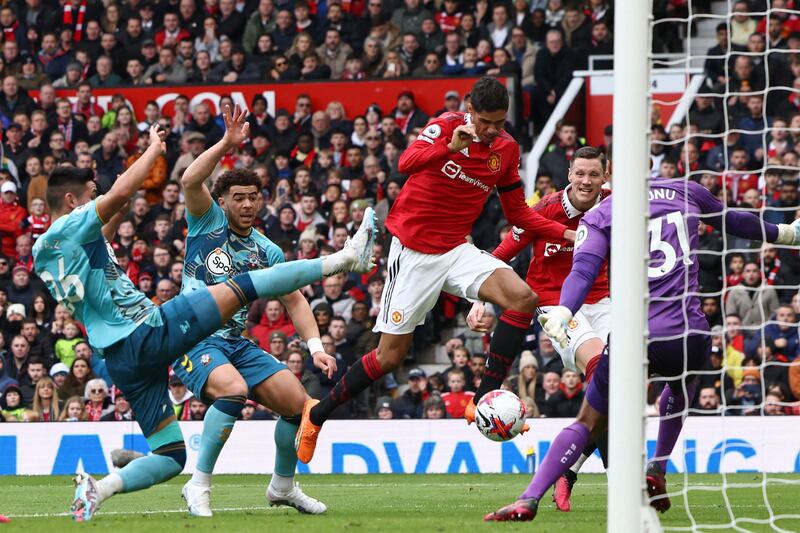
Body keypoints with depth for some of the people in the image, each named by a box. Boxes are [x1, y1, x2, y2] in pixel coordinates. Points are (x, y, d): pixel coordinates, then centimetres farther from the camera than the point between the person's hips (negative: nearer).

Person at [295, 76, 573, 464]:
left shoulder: (507, 149, 4)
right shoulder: (447, 126, -12)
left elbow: (518, 213, 15)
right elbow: (407, 163, -31)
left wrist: (566, 234, 2)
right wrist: (450, 147, -49)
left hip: (456, 250, 5)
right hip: (414, 250, -5)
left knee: (523, 298, -21)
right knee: (390, 356, -2)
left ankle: (484, 400, -18)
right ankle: (317, 414, 19)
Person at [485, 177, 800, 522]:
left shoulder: (599, 217, 8)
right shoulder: (687, 192, 15)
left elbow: (583, 270, -11)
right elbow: (735, 222, 33)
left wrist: (561, 314, -26)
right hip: (688, 335, 1)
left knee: (588, 422, 14)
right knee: (683, 383, 38)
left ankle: (528, 500, -4)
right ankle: (657, 473, 28)